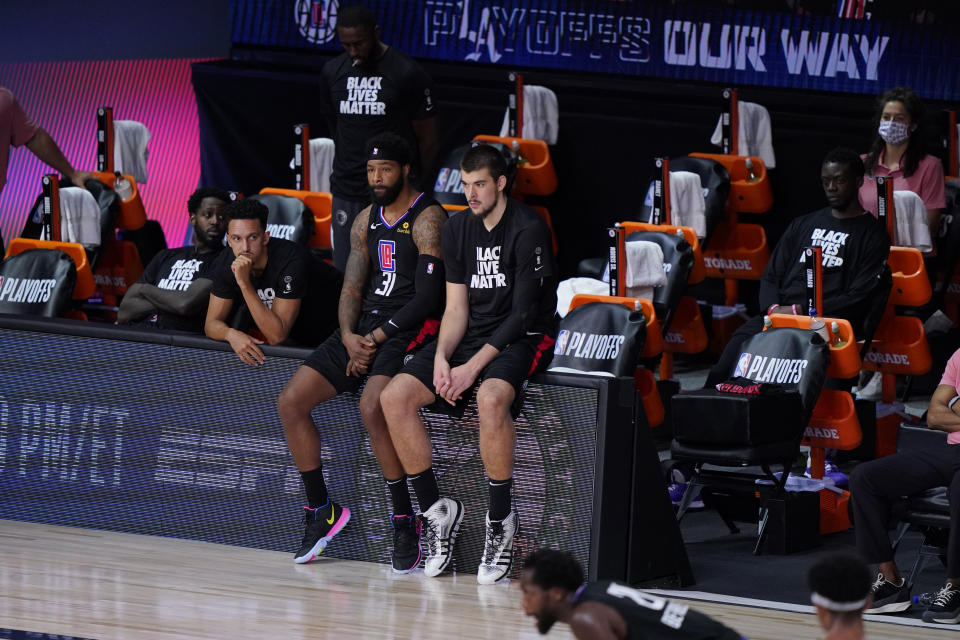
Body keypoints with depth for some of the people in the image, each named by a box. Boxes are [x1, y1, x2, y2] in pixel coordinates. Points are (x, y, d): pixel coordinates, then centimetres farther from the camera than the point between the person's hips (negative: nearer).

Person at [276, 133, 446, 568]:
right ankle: (321, 511, 9)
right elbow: (352, 288, 12)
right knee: (290, 402, -3)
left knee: (372, 407, -32)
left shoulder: (427, 219, -9)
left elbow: (427, 297, -15)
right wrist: (349, 336, -8)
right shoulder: (367, 221, 15)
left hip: (409, 328, -8)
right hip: (365, 325, 8)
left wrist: (377, 338, -16)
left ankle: (405, 524, -21)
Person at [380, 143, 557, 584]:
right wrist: (441, 359, -11)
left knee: (490, 398, -39)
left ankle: (500, 520, -24)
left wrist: (473, 366, -20)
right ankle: (436, 510, -3)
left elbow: (524, 312, -15)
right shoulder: (458, 229, 9)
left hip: (520, 339, -7)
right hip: (470, 335, 7)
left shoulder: (528, 229, -12)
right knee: (394, 397, -14)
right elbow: (456, 308, 9)